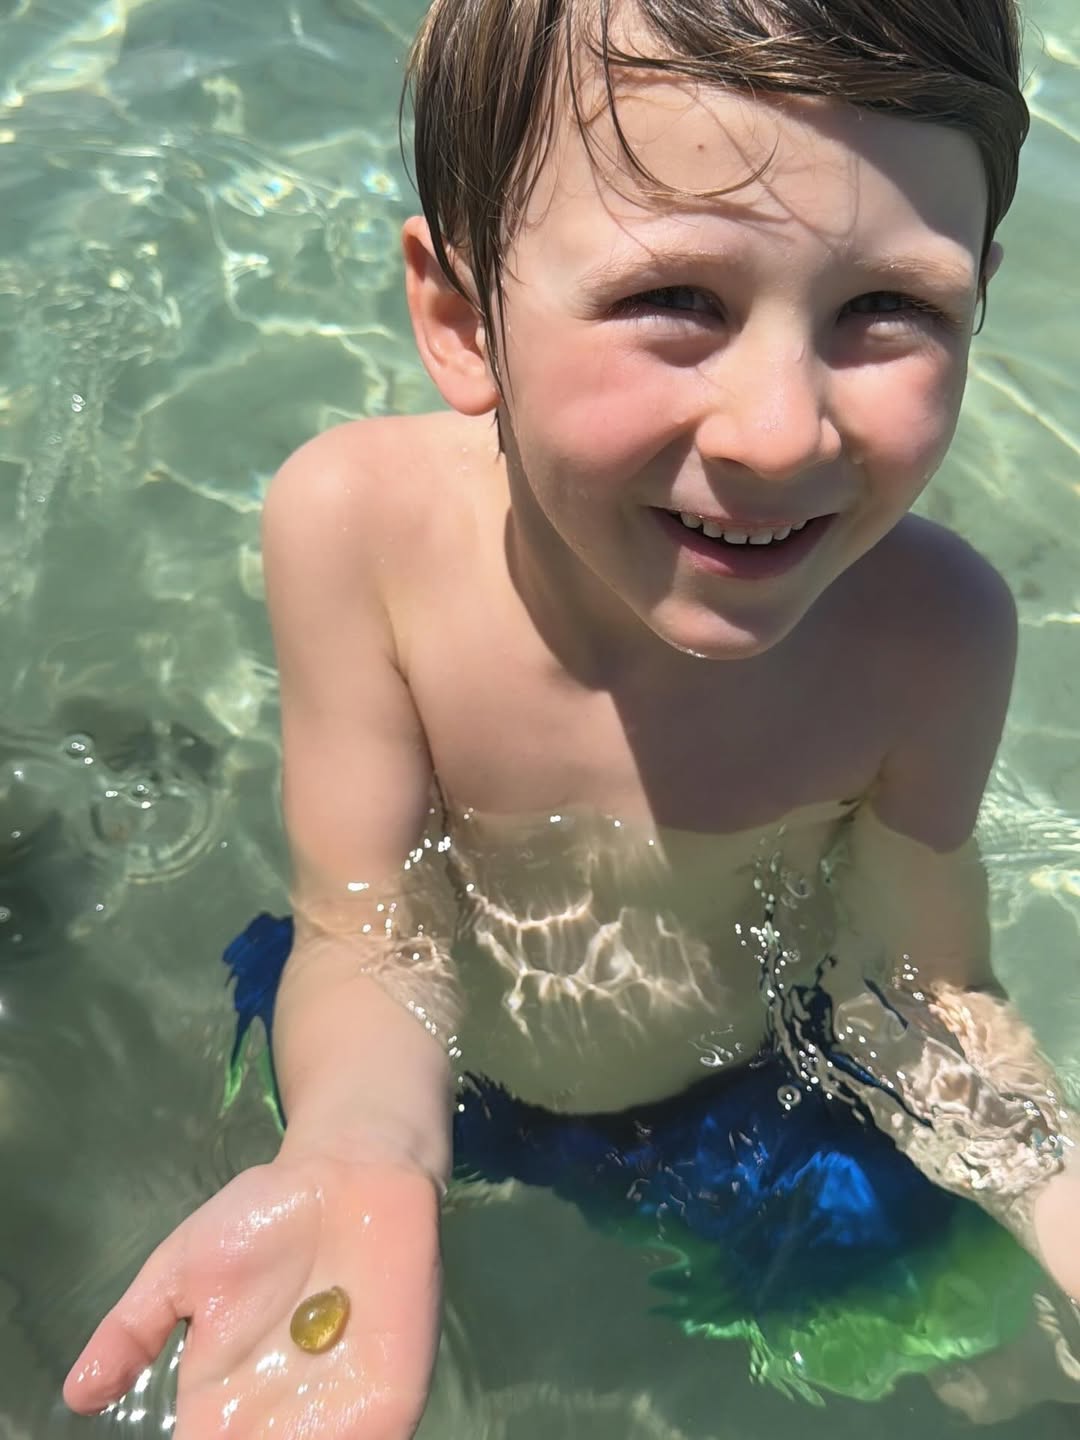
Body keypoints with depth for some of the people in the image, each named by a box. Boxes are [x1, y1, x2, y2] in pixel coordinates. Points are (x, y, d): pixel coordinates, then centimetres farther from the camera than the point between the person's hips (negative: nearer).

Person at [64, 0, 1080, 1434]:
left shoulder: (931, 631, -31)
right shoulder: (357, 522, -33)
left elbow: (918, 987, -18)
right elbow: (373, 928, -24)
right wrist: (356, 1154, -45)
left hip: (746, 1098, 1)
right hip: (447, 1082, 0)